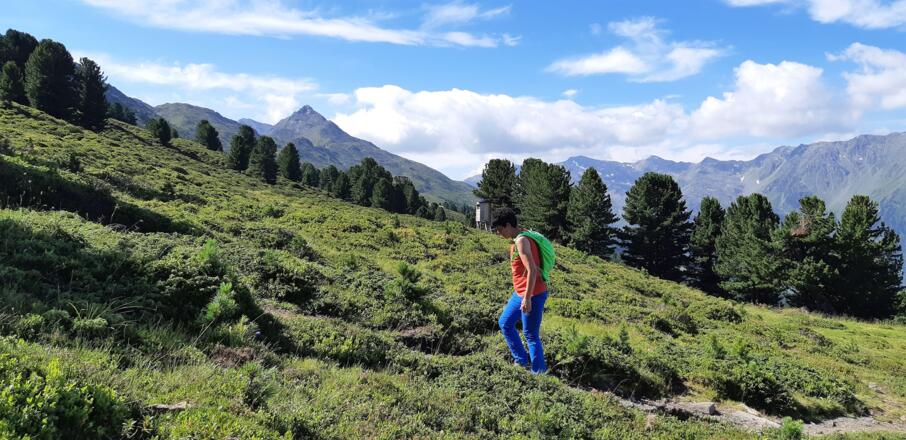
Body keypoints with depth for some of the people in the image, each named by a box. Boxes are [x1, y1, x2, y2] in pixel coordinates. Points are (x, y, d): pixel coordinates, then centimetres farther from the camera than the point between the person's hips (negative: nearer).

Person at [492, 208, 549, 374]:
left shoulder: (521, 240, -20)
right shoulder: (520, 238, 10)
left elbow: (532, 270, -27)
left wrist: (527, 298, -26)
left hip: (532, 296, -10)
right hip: (520, 294, 10)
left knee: (531, 335, 0)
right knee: (505, 323, 19)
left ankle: (539, 372, 13)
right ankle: (523, 361, 27)